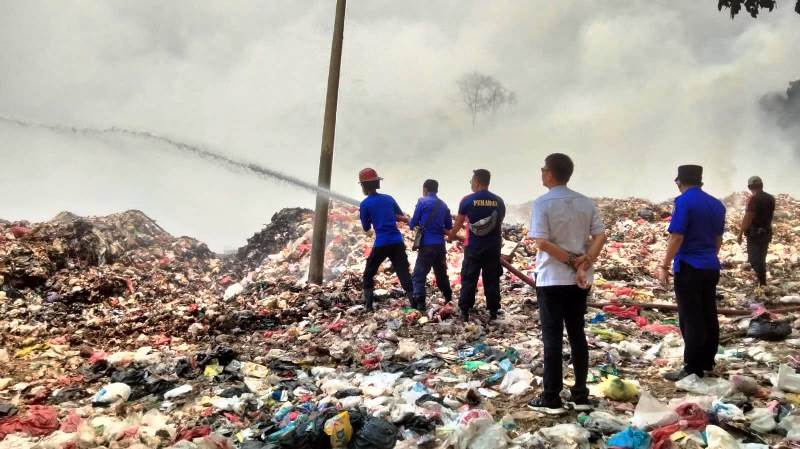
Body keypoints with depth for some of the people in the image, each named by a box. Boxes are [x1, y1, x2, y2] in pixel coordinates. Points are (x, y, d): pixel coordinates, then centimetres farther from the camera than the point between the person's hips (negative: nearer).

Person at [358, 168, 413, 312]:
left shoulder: (365, 204, -2)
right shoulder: (389, 199, 12)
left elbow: (366, 227, 7)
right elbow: (402, 217, 23)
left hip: (381, 244, -3)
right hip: (397, 242, 4)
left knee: (368, 274, 13)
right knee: (404, 274, 2)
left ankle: (369, 306, 9)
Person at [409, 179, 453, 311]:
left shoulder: (422, 202, -4)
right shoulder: (443, 205, 12)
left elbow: (413, 223, -1)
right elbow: (449, 227, 16)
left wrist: (410, 223, 22)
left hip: (427, 244, -6)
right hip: (440, 244, 6)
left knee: (419, 275, -4)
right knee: (441, 273, 21)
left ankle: (419, 302, -13)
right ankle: (449, 298, 30)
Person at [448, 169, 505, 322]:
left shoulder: (468, 200, -5)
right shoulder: (499, 201, 4)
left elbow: (458, 223, 6)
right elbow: (500, 224, 14)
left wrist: (452, 235, 25)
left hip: (473, 247, -2)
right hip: (493, 247, 2)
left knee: (468, 280, 5)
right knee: (492, 280, 9)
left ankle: (464, 312, 7)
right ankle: (493, 312, 11)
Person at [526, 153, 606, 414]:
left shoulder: (543, 203, -10)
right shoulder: (586, 203, 6)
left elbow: (542, 242, -17)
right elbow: (600, 236, -1)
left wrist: (572, 262, -11)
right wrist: (583, 264, -9)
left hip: (552, 279, -5)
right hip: (580, 280, 5)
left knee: (552, 338, 1)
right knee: (577, 335, 12)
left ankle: (551, 399, 6)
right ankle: (580, 396, 17)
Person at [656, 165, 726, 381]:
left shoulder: (684, 201, -12)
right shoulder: (717, 204, 11)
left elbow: (677, 237, -18)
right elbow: (718, 239, 18)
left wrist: (664, 266, -13)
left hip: (689, 267, -8)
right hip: (711, 267, 8)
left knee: (691, 319, -3)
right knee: (708, 316, 13)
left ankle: (693, 369, 0)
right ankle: (707, 362, 23)